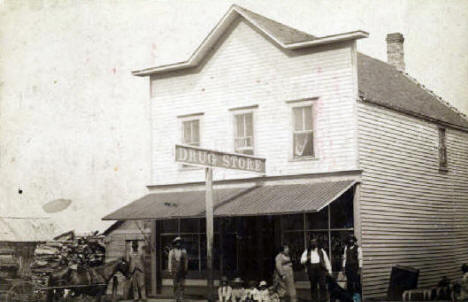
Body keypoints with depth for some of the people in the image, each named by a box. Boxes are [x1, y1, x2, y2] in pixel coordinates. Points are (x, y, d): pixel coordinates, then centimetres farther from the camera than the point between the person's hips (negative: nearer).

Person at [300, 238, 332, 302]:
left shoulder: (321, 251, 13)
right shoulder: (307, 252, 15)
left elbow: (326, 261, 12)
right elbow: (302, 261, 11)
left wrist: (329, 270, 6)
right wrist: (307, 259, -10)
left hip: (320, 269, -1)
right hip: (311, 270, 1)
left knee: (323, 285, -8)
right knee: (313, 286, 4)